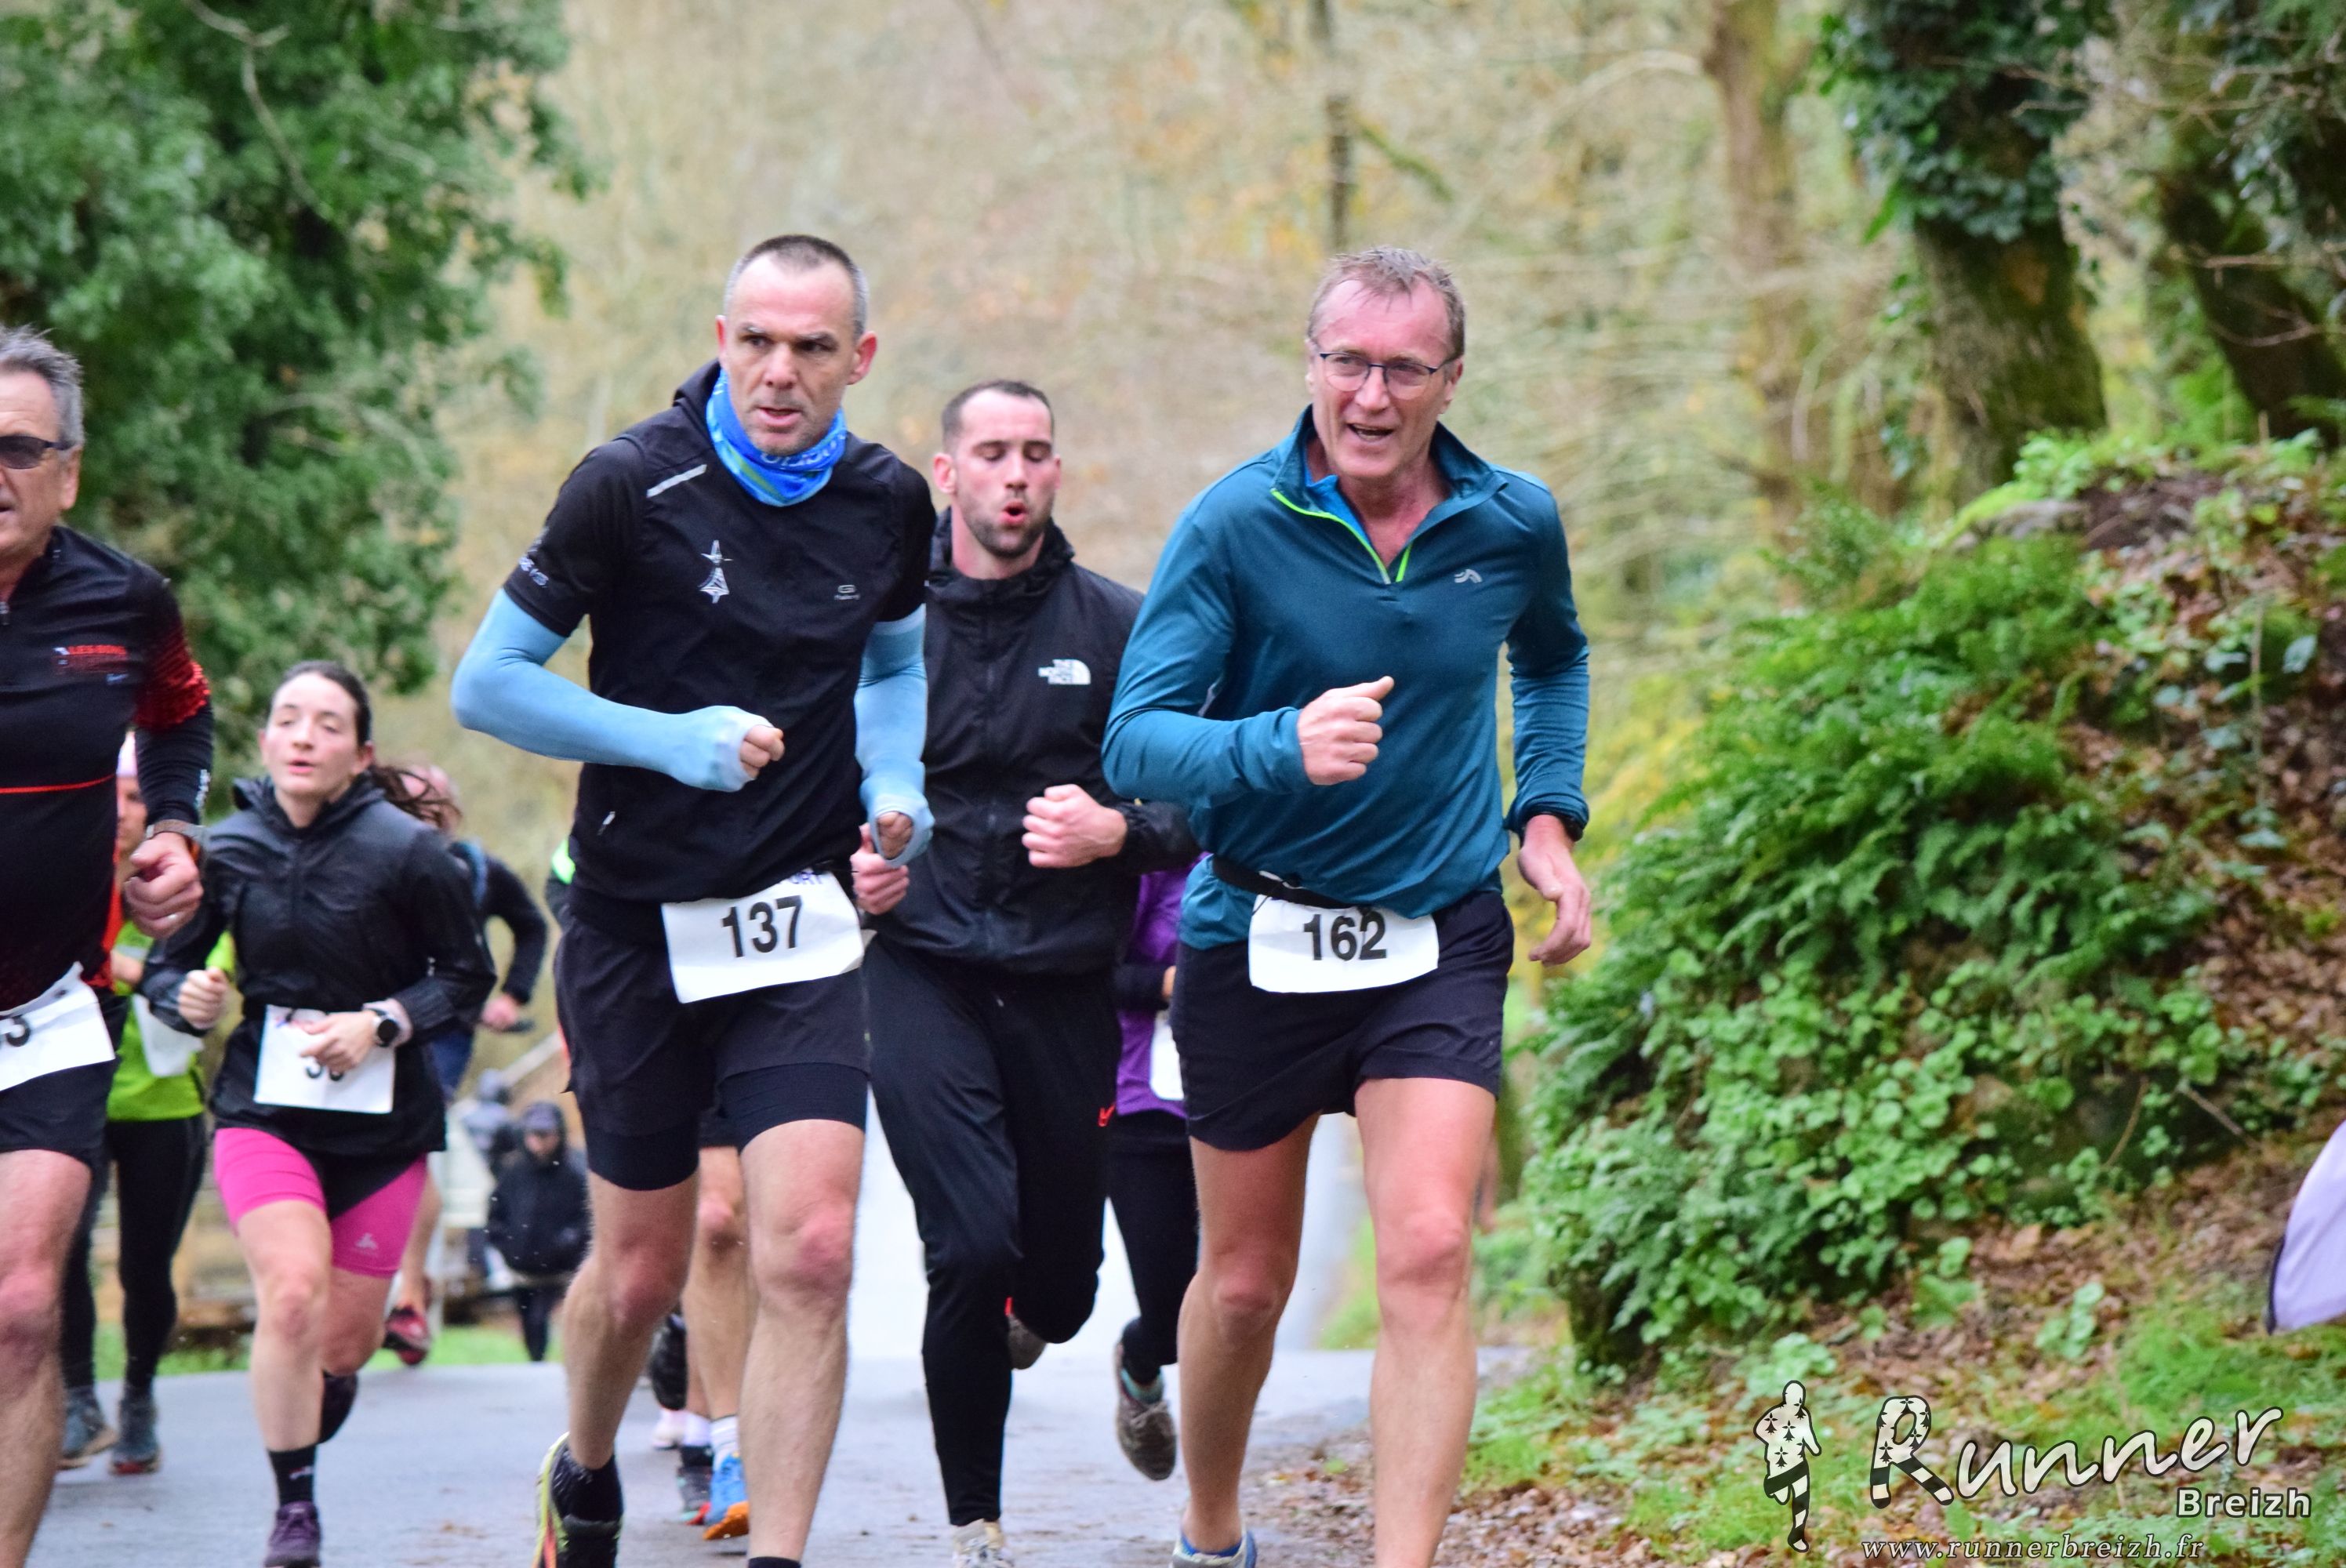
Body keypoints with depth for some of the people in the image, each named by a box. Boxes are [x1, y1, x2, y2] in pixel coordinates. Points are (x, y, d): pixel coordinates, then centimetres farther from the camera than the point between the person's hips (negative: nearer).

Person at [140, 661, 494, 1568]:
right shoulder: (226, 850, -6)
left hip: (382, 1119, 0)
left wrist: (379, 1023, -18)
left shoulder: (406, 852, -14)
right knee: (294, 1294, -23)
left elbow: (467, 976, -4)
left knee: (344, 1343, 8)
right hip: (263, 1107, 0)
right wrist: (187, 998, -16)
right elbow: (163, 967, 6)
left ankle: (301, 1442, 45)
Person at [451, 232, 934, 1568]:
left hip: (801, 929, 2)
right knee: (640, 1273, 9)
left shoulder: (890, 503, 2)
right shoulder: (634, 486, -11)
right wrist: (668, 739, -18)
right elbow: (486, 682, -7)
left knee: (811, 1254, -15)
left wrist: (895, 784, 3)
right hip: (637, 926, -2)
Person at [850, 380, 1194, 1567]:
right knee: (974, 1248, -18)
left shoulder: (1117, 627, 2)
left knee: (1060, 1280, 8)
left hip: (1068, 990, 2)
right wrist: (846, 867, -6)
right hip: (924, 976, -2)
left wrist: (1116, 832, -14)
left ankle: (1008, 1331, 47)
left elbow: (1195, 807, 5)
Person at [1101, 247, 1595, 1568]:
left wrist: (1548, 816, 9)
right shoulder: (1236, 525, -13)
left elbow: (1556, 661, 22)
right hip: (1256, 945, -1)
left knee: (1428, 1254, -17)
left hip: (1441, 940, 1)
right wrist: (1286, 747, -35)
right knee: (1245, 1284, 11)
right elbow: (1136, 741, -17)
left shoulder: (1516, 523, -2)